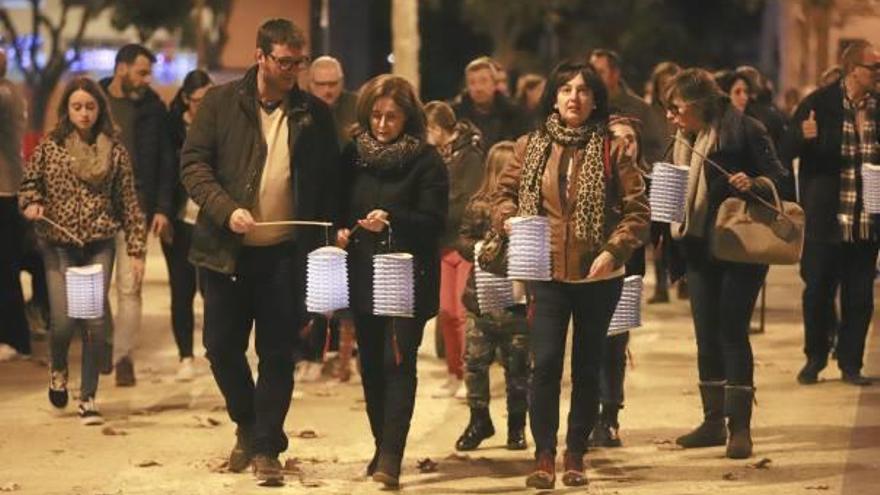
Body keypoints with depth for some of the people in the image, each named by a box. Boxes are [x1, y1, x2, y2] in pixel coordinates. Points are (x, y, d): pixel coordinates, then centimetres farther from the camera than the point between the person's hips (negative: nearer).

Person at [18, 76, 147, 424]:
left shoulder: (114, 151, 1)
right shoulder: (49, 147, 1)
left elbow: (129, 203, 3)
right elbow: (29, 183, 11)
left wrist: (136, 249, 0)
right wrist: (31, 203, -12)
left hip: (99, 244, 0)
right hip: (58, 244, 0)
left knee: (95, 321, -5)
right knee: (63, 320, -8)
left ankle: (88, 398, 9)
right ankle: (58, 369, 27)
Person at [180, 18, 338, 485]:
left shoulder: (314, 113, 3)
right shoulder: (221, 102, -1)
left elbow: (328, 182, 8)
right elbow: (193, 163, -3)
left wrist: (321, 241, -3)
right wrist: (226, 209, -18)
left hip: (286, 253, 0)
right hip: (227, 249, 0)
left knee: (278, 355, 2)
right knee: (222, 346, 6)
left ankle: (266, 447, 12)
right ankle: (248, 424, 29)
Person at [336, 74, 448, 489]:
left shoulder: (426, 160, -6)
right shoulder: (353, 155, 8)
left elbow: (434, 222, -10)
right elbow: (339, 205, 16)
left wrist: (391, 219, -25)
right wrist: (340, 229, -5)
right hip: (363, 275, 5)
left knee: (398, 362, -12)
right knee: (371, 365, 8)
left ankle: (391, 458, -16)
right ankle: (383, 446, 21)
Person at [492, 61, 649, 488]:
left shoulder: (613, 147, -2)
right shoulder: (530, 147, 5)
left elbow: (637, 209, -4)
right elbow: (504, 193, 12)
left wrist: (614, 250, -16)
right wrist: (509, 219, -9)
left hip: (598, 275, 0)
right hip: (547, 272, 1)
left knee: (587, 367, 9)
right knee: (545, 363, -9)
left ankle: (575, 456, 20)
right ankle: (544, 456, 0)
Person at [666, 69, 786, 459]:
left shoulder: (745, 130, -11)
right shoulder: (685, 139, 12)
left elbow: (778, 178, -11)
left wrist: (754, 184, -29)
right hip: (699, 248, 7)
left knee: (733, 333, -7)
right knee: (706, 335, 10)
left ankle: (740, 427, -1)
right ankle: (713, 421, 19)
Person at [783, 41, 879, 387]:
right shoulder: (819, 103, -5)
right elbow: (789, 150, -4)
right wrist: (804, 136, -26)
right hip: (827, 219, -3)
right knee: (818, 291, 5)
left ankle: (850, 363, 16)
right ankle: (814, 359, 21)